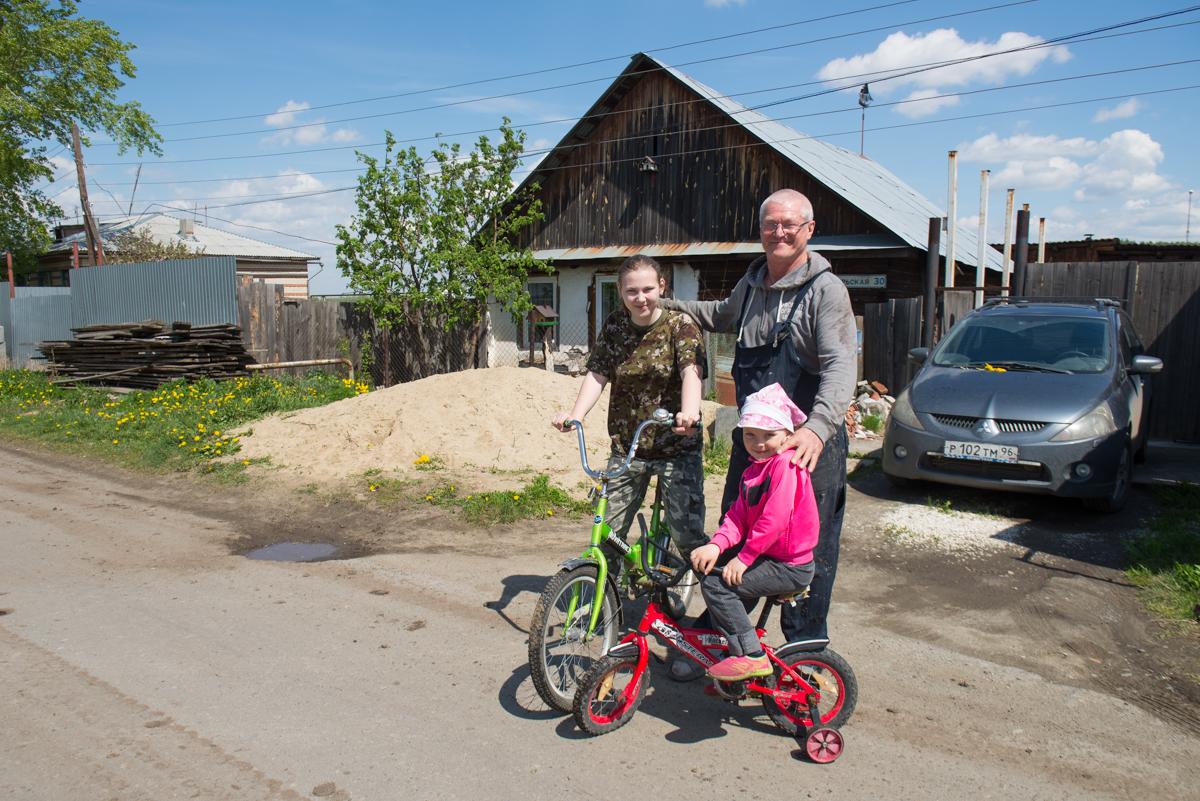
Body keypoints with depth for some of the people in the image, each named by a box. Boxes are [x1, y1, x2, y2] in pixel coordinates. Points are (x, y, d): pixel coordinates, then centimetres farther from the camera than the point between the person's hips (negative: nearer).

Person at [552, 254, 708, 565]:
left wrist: (689, 413, -43)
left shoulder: (680, 325, -8)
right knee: (608, 531, 4)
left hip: (677, 447, -3)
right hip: (626, 446, 4)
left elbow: (692, 372, -23)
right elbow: (597, 374, -3)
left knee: (687, 534, -4)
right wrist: (575, 415, -21)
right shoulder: (614, 326, 3)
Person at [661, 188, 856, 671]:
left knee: (808, 553, 3)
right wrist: (670, 306, 32)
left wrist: (818, 427, -40)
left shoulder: (825, 289, -11)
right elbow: (724, 315, 36)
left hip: (810, 444, -6)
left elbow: (841, 365, -24)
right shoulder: (752, 282, 11)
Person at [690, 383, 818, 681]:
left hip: (789, 567, -10)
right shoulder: (754, 469, 11)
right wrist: (716, 544, -16)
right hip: (769, 558, 10)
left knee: (716, 584, -18)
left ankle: (752, 656, -9)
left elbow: (775, 519, -26)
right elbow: (738, 515, 2)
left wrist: (744, 557, -20)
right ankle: (737, 654, 32)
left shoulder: (785, 464, -18)